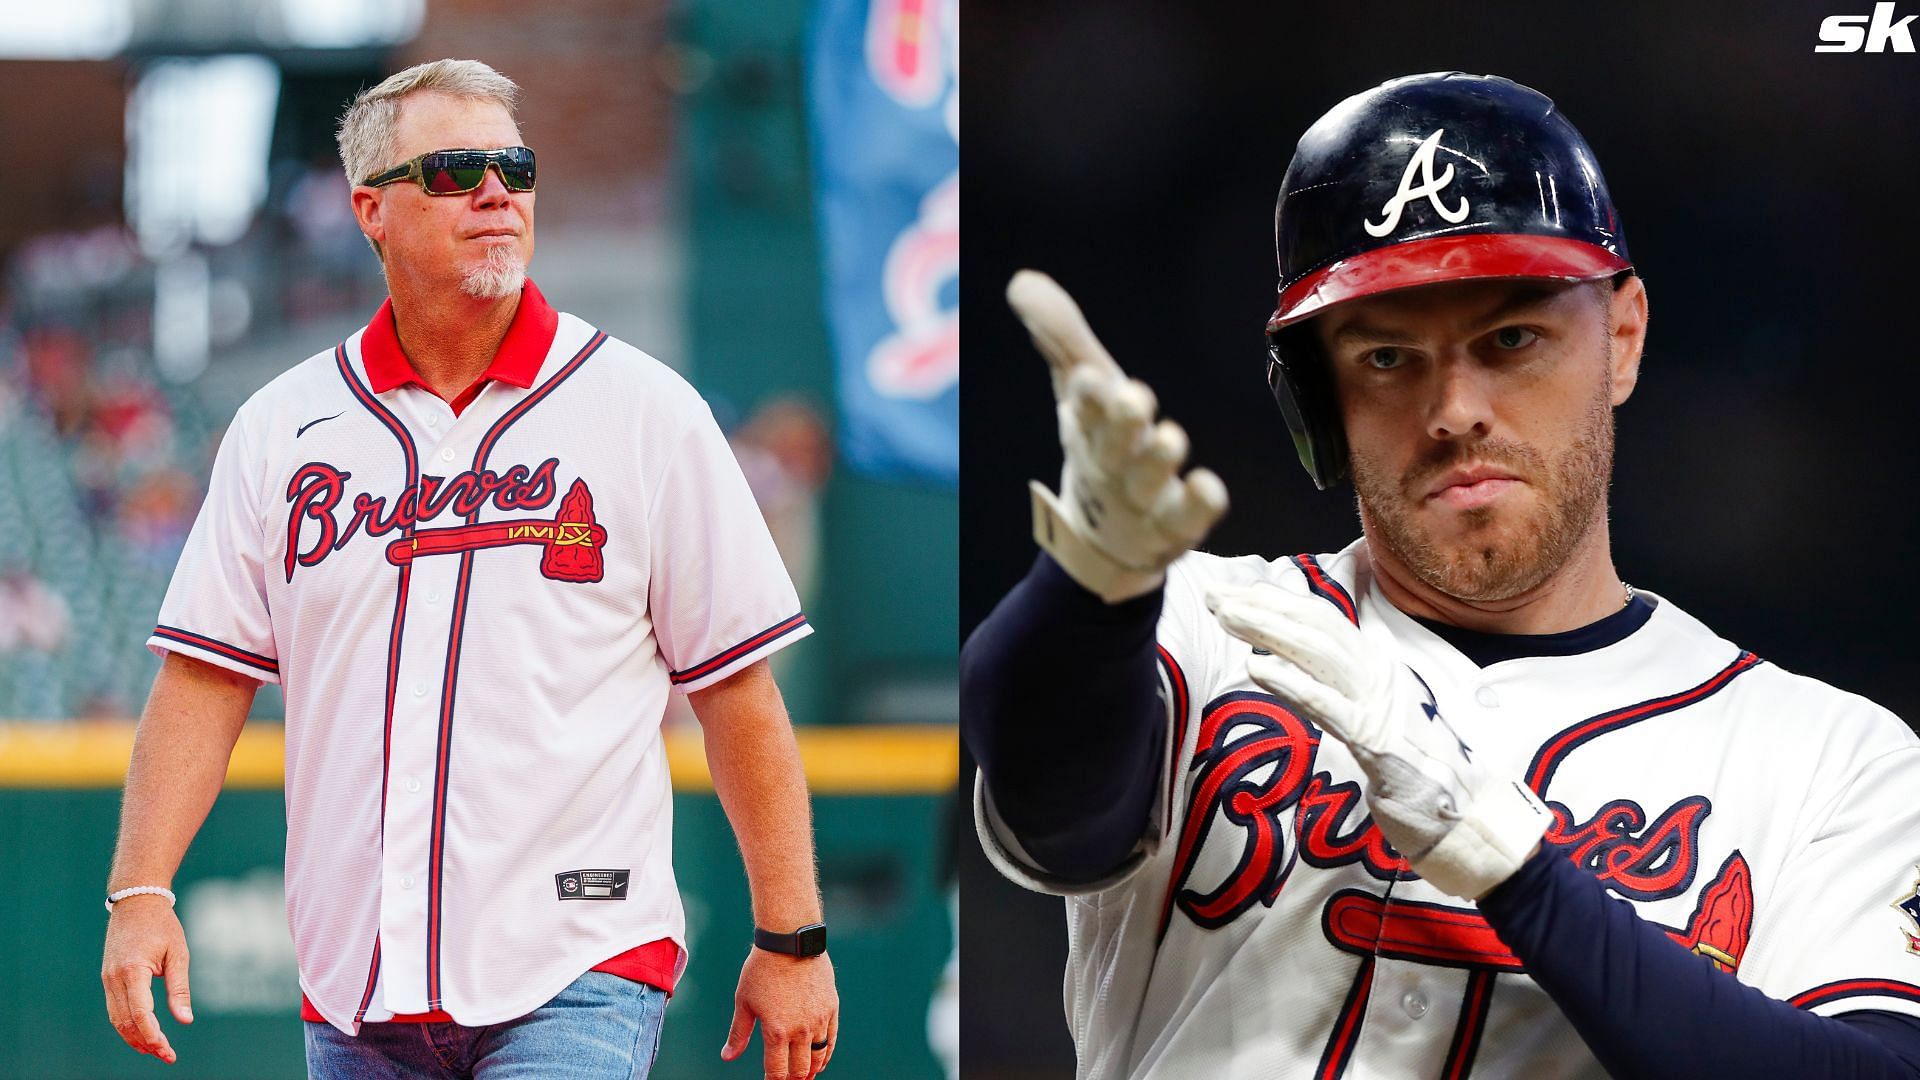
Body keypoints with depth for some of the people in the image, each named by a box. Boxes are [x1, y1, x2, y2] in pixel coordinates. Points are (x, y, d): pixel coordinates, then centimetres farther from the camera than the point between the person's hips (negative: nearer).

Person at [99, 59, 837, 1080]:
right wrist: (140, 892, -6)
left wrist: (791, 938, -2)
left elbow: (737, 688, 1)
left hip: (578, 971, -3)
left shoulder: (646, 412, 1)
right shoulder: (281, 429, 8)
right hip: (355, 986, 3)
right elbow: (205, 677, 6)